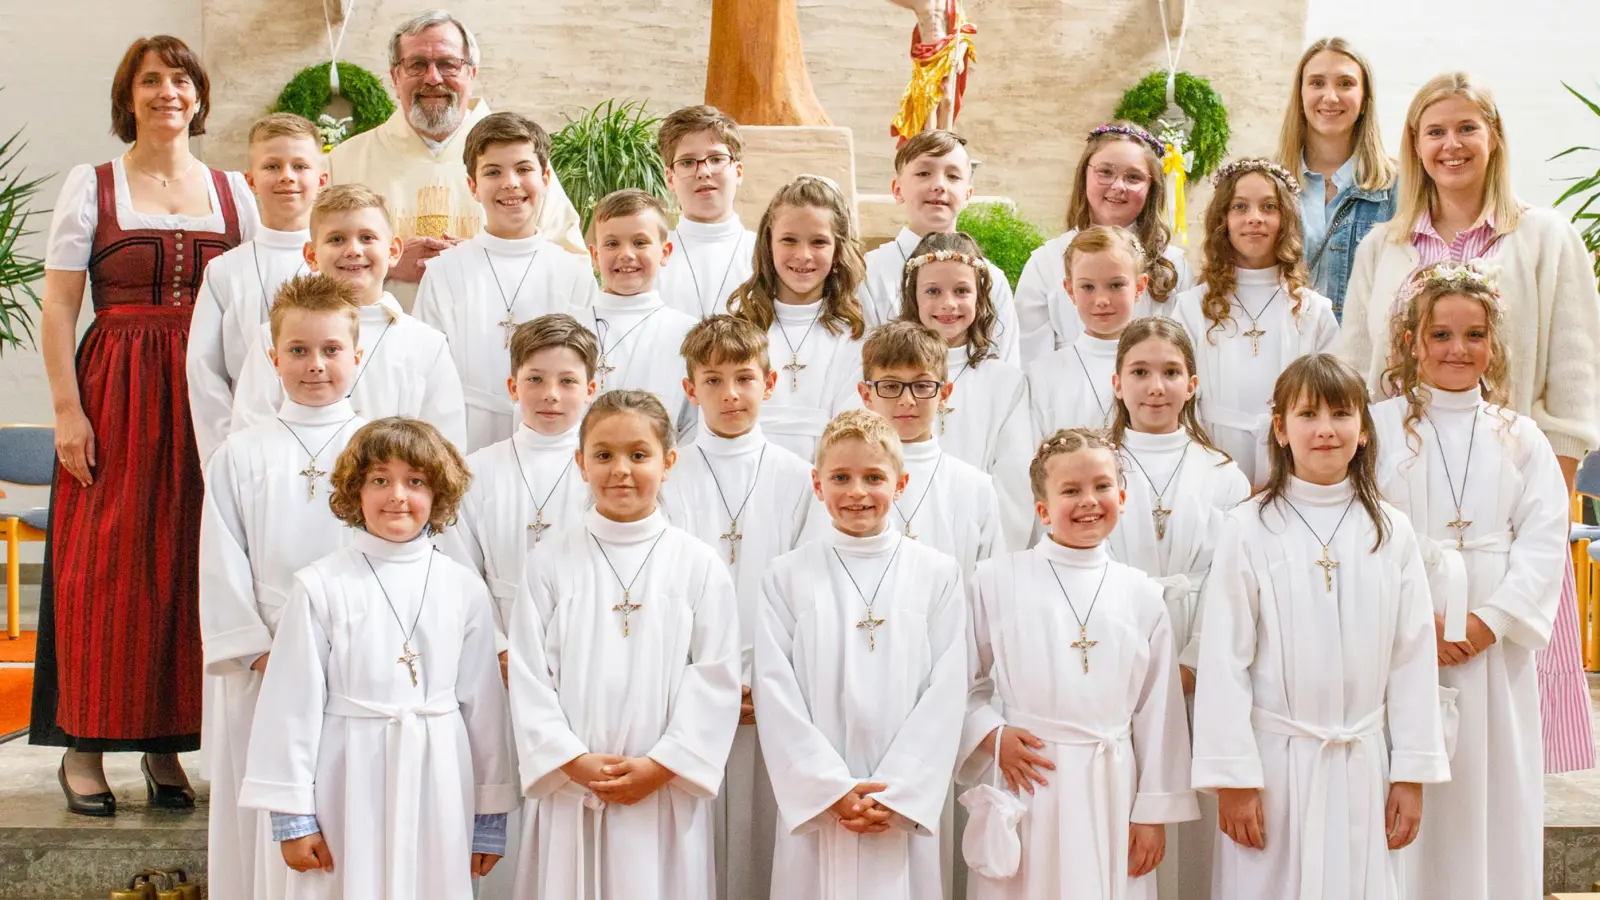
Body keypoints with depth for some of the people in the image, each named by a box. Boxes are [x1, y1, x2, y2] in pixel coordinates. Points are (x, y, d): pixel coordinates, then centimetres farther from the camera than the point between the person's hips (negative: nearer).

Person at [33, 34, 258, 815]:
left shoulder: (232, 191, 12)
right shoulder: (91, 186, 5)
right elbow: (58, 308, 0)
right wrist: (67, 408, -9)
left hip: (208, 397, 2)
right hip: (116, 394, -2)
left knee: (189, 562, 2)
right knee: (104, 561, -2)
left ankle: (166, 743, 12)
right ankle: (85, 744, 7)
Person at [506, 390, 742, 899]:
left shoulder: (699, 566, 1)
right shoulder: (550, 563, 3)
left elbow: (715, 681, -2)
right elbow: (529, 676, 1)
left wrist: (661, 766, -10)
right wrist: (573, 761, -9)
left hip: (666, 794, -1)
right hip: (569, 792, 1)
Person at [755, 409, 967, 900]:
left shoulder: (937, 574, 3)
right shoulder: (787, 577, 3)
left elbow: (945, 694, -1)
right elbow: (776, 694, -2)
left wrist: (897, 792, -9)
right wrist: (831, 789, -10)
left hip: (907, 806, 0)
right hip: (813, 805, 0)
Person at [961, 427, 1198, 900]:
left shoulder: (1142, 595, 6)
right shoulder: (997, 579, 1)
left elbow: (1158, 711, 7)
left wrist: (1153, 813, 6)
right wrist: (992, 735, -11)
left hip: (1109, 790, 2)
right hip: (1023, 787, -2)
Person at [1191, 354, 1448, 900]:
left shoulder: (1391, 532, 4)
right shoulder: (1250, 529, -5)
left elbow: (1414, 657, 6)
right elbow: (1224, 661, -5)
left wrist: (1413, 774, 4)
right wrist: (1232, 776, -7)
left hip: (1362, 766, 2)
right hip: (1276, 760, -2)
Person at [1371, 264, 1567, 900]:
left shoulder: (1519, 438, 11)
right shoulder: (1377, 429, 3)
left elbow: (1544, 540, 2)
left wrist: (1491, 620, -11)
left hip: (1494, 649, 2)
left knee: (1493, 798, 4)